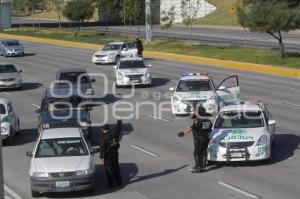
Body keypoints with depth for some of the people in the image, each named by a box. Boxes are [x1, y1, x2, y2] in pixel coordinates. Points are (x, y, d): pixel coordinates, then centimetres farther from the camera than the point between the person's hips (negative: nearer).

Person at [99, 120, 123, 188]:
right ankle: (118, 183, 27)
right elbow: (118, 127, 14)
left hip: (108, 156, -5)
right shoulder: (114, 132, -6)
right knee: (116, 168, 17)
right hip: (115, 154, 5)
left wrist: (102, 158, -11)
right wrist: (119, 122, 34)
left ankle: (111, 185, 6)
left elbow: (102, 149, -17)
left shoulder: (103, 139, -18)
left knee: (109, 170, 4)